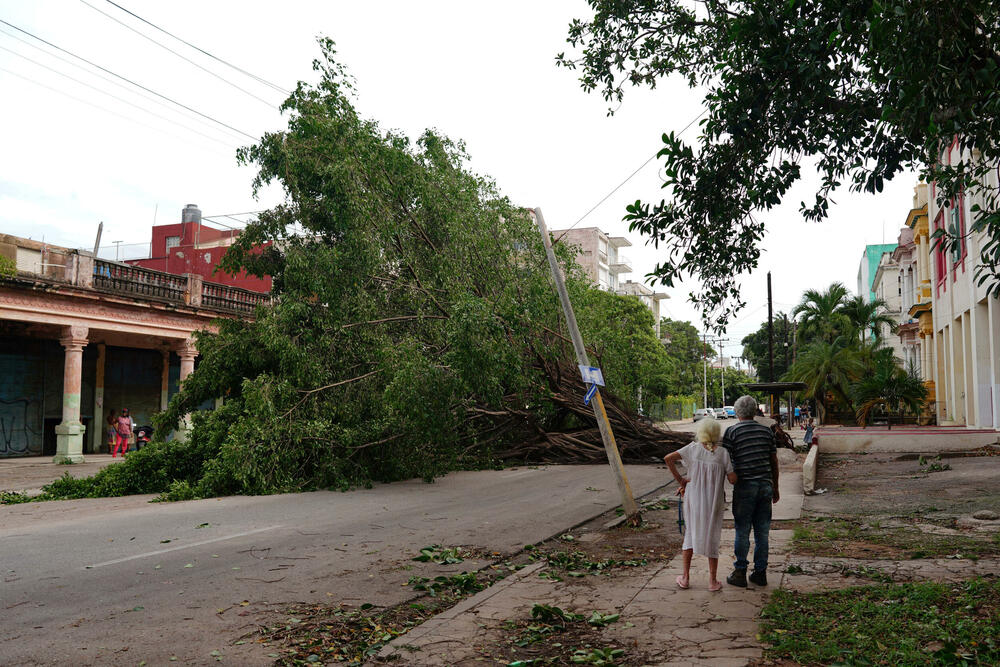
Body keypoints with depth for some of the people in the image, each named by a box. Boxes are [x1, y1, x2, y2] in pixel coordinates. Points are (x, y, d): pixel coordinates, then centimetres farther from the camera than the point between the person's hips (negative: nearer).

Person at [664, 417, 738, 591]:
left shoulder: (693, 448, -6)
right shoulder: (722, 453, -9)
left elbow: (668, 458, -14)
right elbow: (733, 479, -9)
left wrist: (679, 479, -5)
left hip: (693, 500, 1)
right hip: (714, 503, -1)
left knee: (690, 534, 18)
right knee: (712, 538, 14)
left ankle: (685, 577, 20)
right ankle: (713, 580, 18)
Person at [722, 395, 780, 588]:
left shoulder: (732, 431, -4)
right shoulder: (766, 431, 9)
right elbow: (774, 461, 13)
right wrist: (775, 488, 21)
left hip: (745, 487, -4)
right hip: (765, 485, 4)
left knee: (742, 532, 3)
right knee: (762, 532, 9)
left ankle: (740, 573, 7)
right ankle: (760, 573, 14)